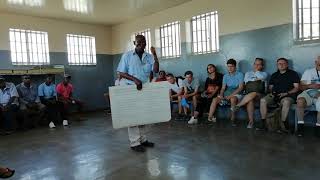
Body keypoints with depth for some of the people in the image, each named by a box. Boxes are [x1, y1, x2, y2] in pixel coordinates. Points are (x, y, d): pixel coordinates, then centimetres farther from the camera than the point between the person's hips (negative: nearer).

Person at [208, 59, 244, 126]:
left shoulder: (240, 74, 0)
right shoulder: (225, 76, 14)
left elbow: (241, 87, -10)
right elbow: (223, 88, 10)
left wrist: (231, 95, -20)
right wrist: (221, 95, -12)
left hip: (236, 94, -4)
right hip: (227, 93, 4)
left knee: (232, 99, -39)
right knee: (215, 100, -21)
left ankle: (233, 119, -26)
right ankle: (209, 118, -22)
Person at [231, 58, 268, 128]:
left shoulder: (264, 74, 16)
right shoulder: (248, 73, 25)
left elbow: (262, 77, -9)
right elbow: (247, 80, 3)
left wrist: (256, 70, 8)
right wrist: (256, 79, 3)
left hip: (260, 95, -1)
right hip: (248, 95, 1)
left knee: (254, 94, -39)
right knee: (250, 100, -36)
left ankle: (238, 106, -34)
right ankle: (251, 121, -32)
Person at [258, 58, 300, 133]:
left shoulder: (293, 74, 12)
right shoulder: (274, 75, 24)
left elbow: (296, 88, 4)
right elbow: (270, 87, 23)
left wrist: (286, 93, -12)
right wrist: (271, 92, -1)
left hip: (288, 96, -3)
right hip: (274, 95, 4)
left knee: (286, 102, -39)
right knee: (263, 100, -26)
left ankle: (283, 124, -28)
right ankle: (263, 123, -23)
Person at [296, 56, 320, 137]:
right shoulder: (308, 71, 20)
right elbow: (301, 87, 12)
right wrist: (310, 86, -8)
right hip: (308, 93, 1)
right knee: (300, 100, -34)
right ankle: (300, 125, -23)